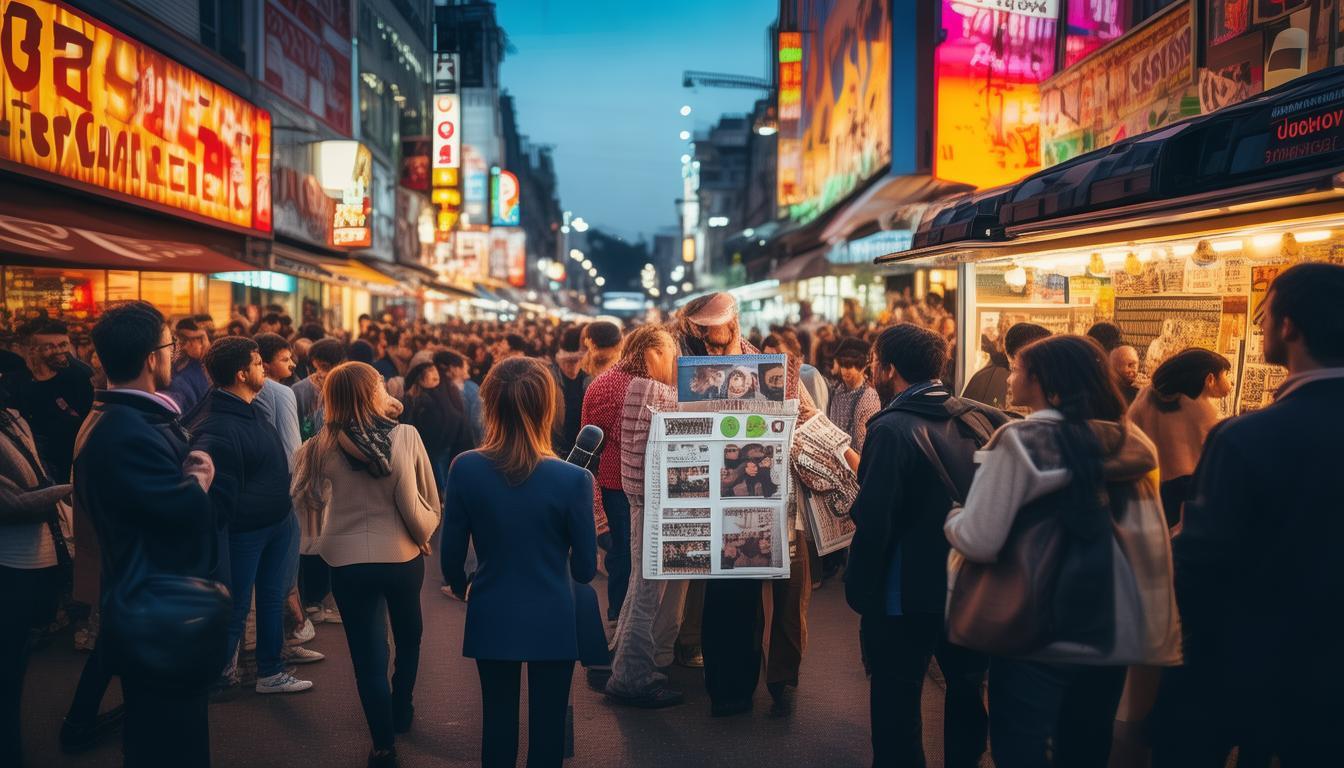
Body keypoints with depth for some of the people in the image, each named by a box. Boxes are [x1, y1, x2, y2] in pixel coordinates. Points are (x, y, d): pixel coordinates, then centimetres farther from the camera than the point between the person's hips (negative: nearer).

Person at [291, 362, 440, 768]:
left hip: (349, 562, -1)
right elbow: (427, 504, -6)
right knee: (408, 636, 27)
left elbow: (308, 504, 1)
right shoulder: (405, 436, -11)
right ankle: (402, 711, 43)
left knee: (369, 654, 10)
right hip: (403, 556, 1)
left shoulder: (322, 448, -9)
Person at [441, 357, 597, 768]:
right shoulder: (573, 479, -18)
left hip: (492, 619, 2)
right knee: (547, 724, 13)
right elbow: (585, 570, -9)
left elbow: (452, 557, -3)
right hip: (551, 621, -2)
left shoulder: (466, 469, -13)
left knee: (497, 721, 17)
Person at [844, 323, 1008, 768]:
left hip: (907, 593, -6)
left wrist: (858, 589, -12)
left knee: (897, 700, 9)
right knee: (966, 687, 23)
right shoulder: (982, 418, -3)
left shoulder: (892, 429, -20)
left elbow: (873, 520, -22)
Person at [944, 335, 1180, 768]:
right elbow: (1153, 543, 6)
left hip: (1039, 632, -6)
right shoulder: (1132, 444, 5)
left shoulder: (1021, 440, -13)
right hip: (1114, 634, 6)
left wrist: (953, 519, 1)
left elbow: (979, 542, -18)